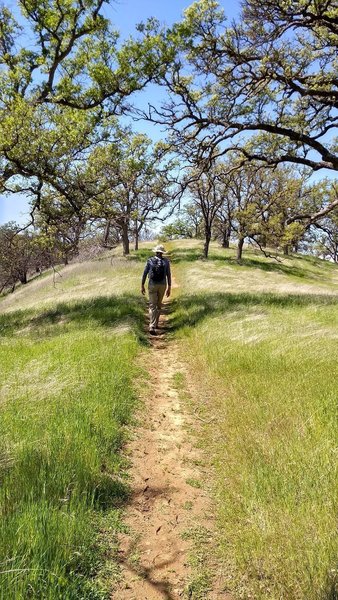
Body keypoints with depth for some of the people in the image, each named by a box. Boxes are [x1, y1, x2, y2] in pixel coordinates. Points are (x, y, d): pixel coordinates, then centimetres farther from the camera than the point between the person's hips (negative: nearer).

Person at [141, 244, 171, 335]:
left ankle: (152, 327, -17)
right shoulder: (166, 261, -2)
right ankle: (155, 323, 29)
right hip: (162, 285, 1)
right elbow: (168, 275, -2)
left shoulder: (150, 260, -3)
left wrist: (142, 286, 6)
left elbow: (145, 273, -3)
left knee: (152, 306, -3)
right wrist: (169, 288, 5)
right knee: (158, 305, 20)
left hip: (152, 285, -1)